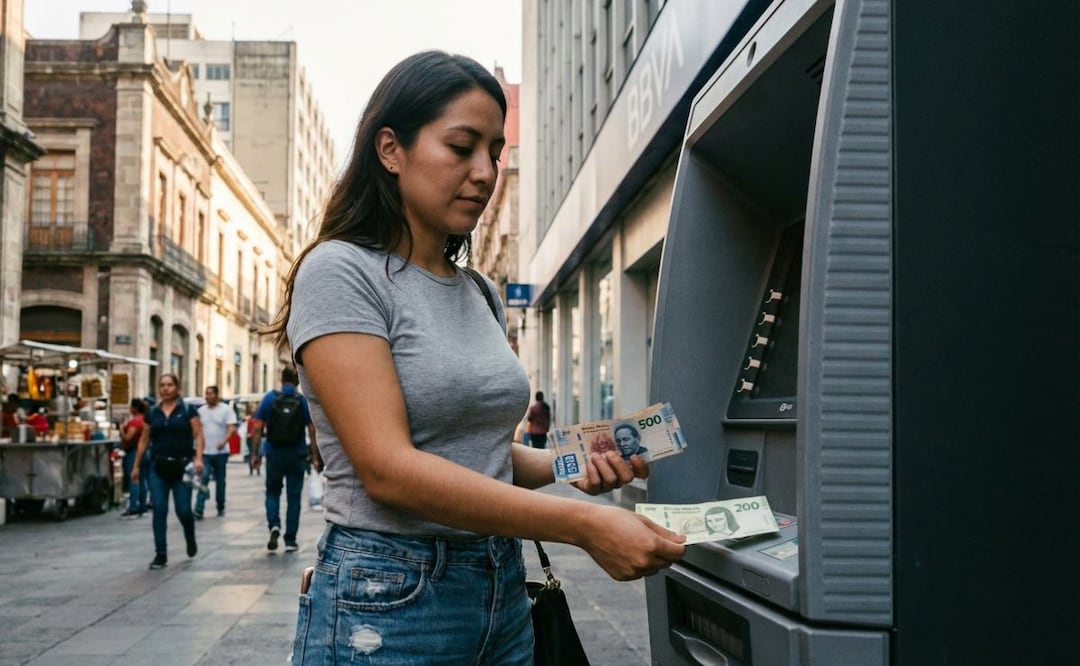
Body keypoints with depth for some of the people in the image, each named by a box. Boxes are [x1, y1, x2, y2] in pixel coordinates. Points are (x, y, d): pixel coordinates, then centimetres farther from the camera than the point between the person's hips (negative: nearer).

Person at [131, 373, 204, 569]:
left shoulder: (188, 410, 1)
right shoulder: (152, 413, 9)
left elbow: (198, 436, -5)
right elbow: (144, 440, 13)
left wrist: (198, 458, -19)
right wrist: (136, 465, 11)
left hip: (182, 466, -2)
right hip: (158, 467, 2)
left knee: (183, 510, -1)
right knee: (159, 510, -3)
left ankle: (190, 538, 31)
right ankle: (160, 554, 3)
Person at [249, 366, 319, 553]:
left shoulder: (269, 398, -2)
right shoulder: (303, 400, -4)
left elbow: (258, 428, -4)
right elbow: (312, 431, -5)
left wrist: (255, 454, 4)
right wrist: (315, 457, 0)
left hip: (274, 454, 1)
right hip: (297, 455, 0)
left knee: (273, 492, 19)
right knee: (293, 497, 8)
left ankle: (274, 525, -6)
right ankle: (290, 541, 10)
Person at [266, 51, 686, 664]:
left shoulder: (481, 293, 10)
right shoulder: (340, 272, -11)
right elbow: (388, 469, -21)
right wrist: (584, 525, -26)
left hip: (502, 592, 7)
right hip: (389, 605, -7)